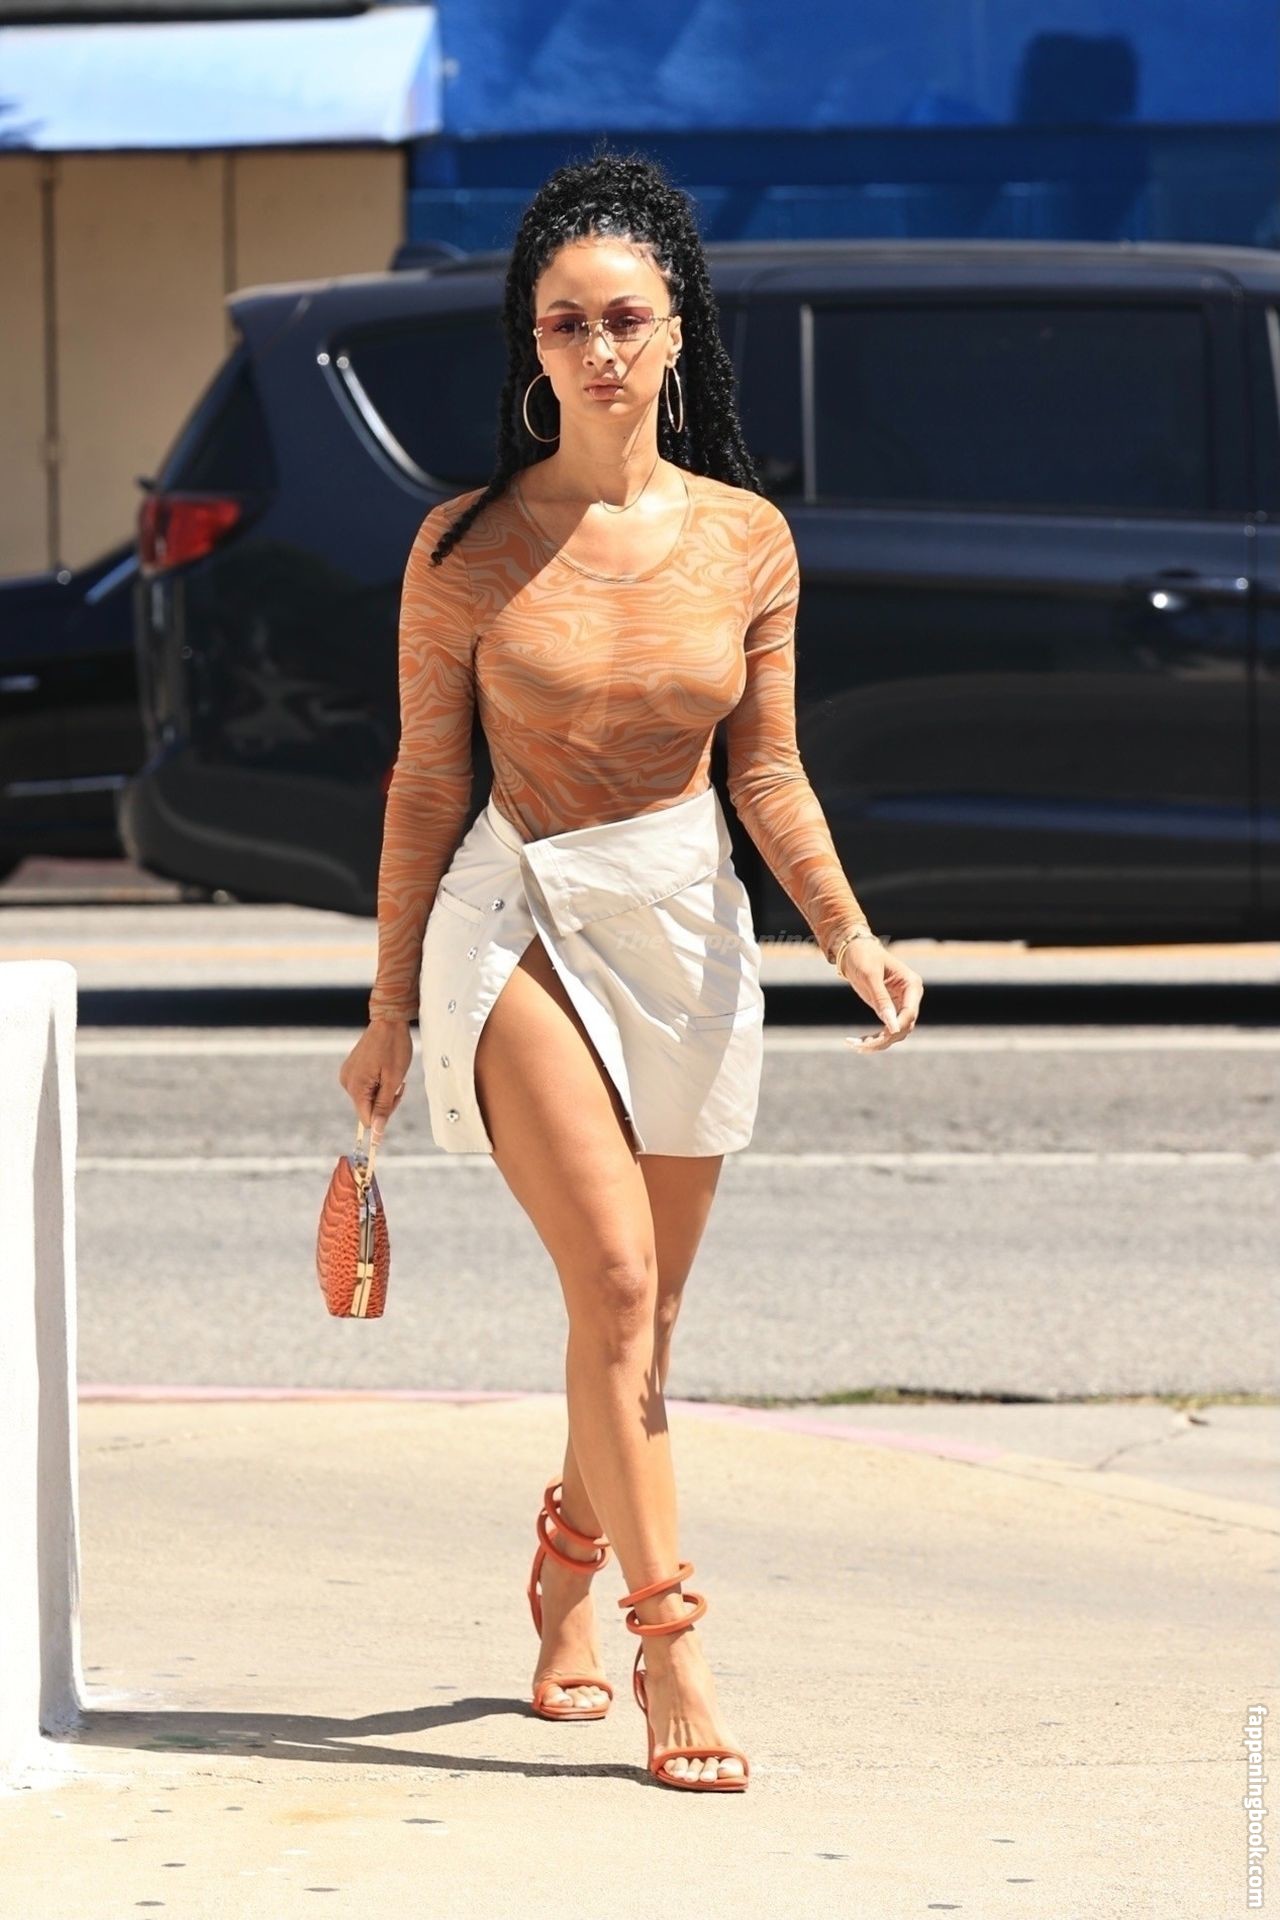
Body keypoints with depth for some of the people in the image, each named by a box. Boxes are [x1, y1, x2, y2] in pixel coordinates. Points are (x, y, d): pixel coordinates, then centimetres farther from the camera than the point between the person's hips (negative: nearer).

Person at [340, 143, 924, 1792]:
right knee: (613, 1276, -18)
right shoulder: (466, 546, -6)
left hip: (688, 930, 3)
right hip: (521, 921, -3)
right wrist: (390, 1009, 4)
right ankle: (671, 1651, -16)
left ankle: (566, 1581, 35)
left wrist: (850, 936, -9)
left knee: (643, 1315, 11)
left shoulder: (746, 538, 0)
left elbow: (769, 776, 6)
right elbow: (424, 785, 1)